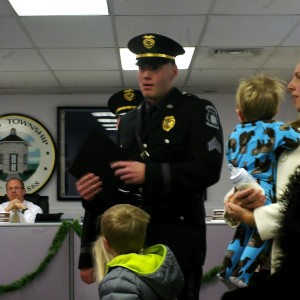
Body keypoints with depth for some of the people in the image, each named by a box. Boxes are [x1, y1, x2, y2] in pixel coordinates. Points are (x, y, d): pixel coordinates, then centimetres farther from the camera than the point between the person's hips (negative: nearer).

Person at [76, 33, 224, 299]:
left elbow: (208, 169, -17)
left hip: (177, 239, -5)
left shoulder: (198, 110, -4)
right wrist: (96, 193, -2)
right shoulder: (128, 120, 15)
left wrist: (149, 173, -22)